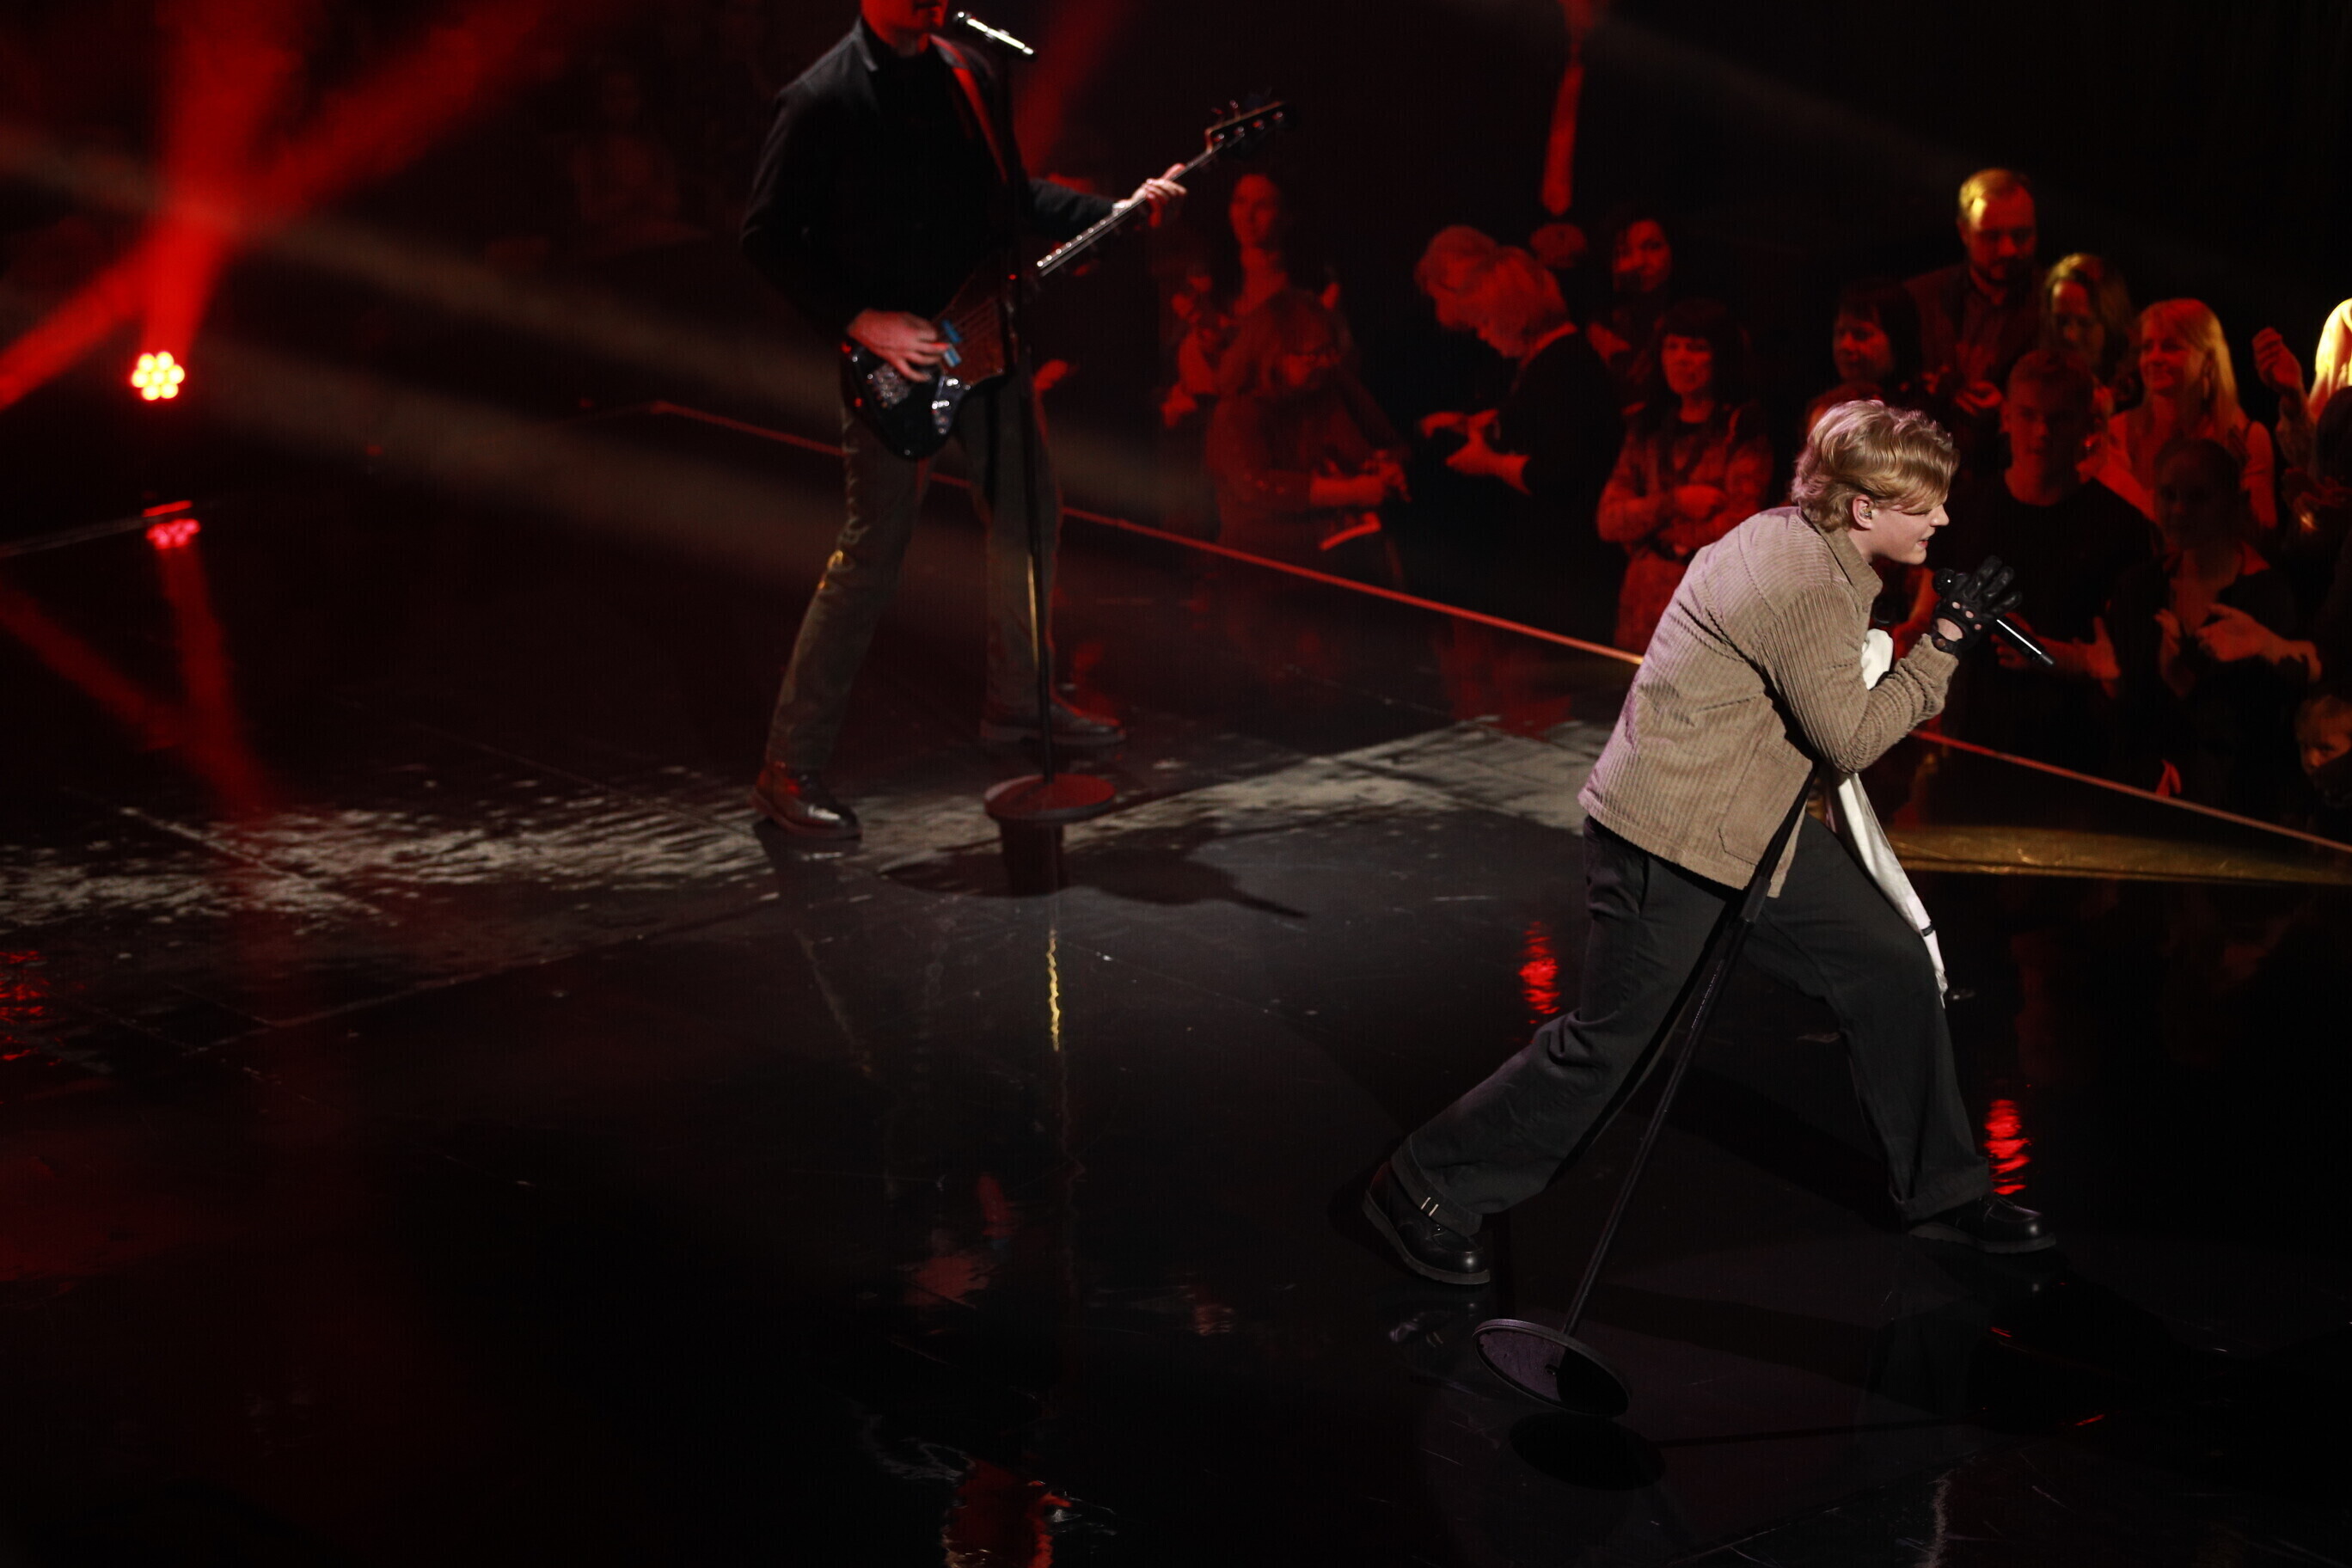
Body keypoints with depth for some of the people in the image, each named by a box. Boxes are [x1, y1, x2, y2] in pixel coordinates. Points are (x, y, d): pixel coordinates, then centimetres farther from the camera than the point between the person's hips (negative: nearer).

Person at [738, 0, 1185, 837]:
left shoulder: (969, 75, 8)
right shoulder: (822, 100, -14)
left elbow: (1014, 195, 19)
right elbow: (769, 236, -13)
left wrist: (1117, 212, 7)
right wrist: (862, 321, -19)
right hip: (892, 353, -7)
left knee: (1028, 515, 16)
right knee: (872, 551, -7)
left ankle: (1017, 699, 36)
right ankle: (791, 767, -1)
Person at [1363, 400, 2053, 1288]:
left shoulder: (1794, 540, 7)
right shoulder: (1807, 586, -24)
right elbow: (1850, 737, -19)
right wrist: (1947, 644, -16)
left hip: (1753, 827, 10)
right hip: (1671, 842, -10)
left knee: (1892, 968, 9)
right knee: (1612, 1044, -1)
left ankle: (1942, 1194, 23)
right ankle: (1429, 1192, 13)